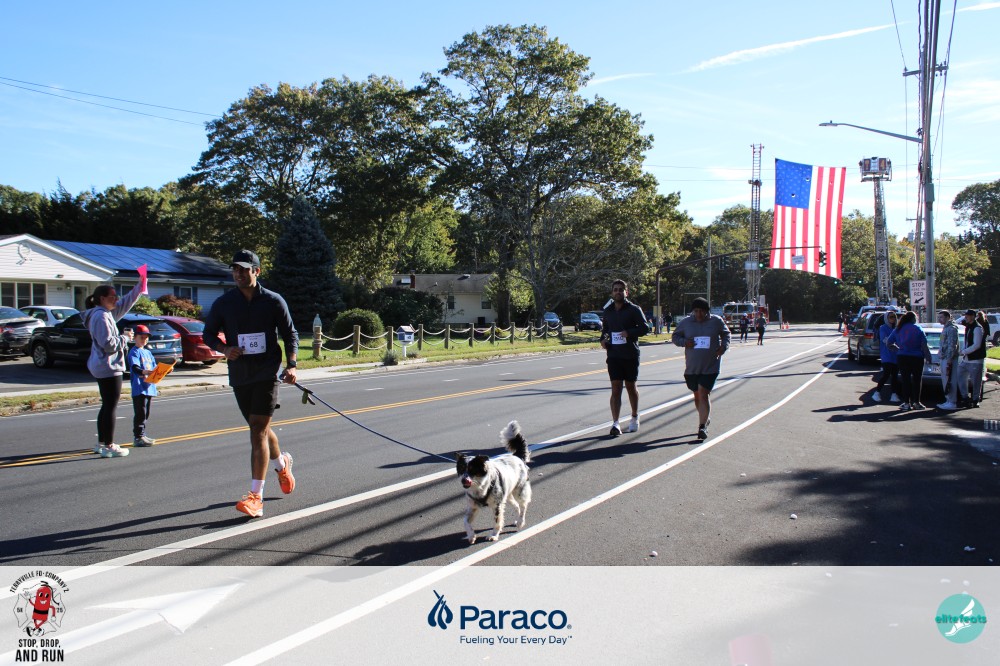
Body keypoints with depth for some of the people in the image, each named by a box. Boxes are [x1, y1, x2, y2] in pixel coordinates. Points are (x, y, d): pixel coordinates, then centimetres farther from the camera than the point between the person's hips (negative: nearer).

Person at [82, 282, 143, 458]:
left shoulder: (107, 313, 12)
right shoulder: (101, 317, -17)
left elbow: (125, 303, 22)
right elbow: (108, 343, -23)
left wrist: (140, 287, 15)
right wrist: (125, 337, -8)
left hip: (102, 367, 11)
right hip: (108, 367, -11)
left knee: (107, 406, 16)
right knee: (111, 406, -6)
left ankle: (101, 443, 23)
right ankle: (108, 446, -2)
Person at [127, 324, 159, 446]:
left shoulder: (148, 352, 18)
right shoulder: (134, 352, -7)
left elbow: (154, 367, 19)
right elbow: (135, 367, -22)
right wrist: (144, 372, -40)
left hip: (149, 387, 8)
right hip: (139, 388, -8)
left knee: (145, 414, 13)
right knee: (140, 413, -9)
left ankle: (142, 435, 21)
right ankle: (138, 437, -7)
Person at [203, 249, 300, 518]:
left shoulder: (274, 301, -2)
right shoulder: (223, 303, 4)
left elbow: (290, 335, 4)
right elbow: (208, 334, 10)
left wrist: (291, 365, -8)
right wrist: (224, 349, -10)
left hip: (267, 372, -4)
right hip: (239, 375, 4)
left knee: (258, 429, -12)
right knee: (260, 428, 16)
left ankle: (256, 496, -12)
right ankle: (282, 464, 46)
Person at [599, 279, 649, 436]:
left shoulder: (634, 309, -3)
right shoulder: (608, 311, 9)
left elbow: (645, 328, -7)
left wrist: (629, 332, -21)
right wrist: (603, 339, 2)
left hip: (631, 355, -2)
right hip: (613, 355, 2)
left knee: (630, 387, 12)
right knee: (616, 389, -5)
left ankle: (635, 417, 34)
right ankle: (615, 424, -9)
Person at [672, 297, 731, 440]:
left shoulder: (716, 321, 0)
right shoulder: (685, 322, 2)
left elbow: (726, 334, 15)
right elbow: (675, 337, 11)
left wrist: (724, 346, -4)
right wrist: (684, 342, -10)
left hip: (711, 366, -3)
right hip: (691, 367, 3)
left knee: (703, 393, -15)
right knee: (697, 395, 13)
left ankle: (703, 426, -14)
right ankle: (706, 419, 36)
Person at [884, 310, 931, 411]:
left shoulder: (898, 329, 4)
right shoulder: (918, 329, -3)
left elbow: (888, 342, 3)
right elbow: (924, 345, -8)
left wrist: (897, 348, 19)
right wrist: (928, 357, -2)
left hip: (902, 357, 2)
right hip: (917, 357, -2)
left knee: (905, 380, 4)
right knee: (916, 380, 7)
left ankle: (906, 403, 2)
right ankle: (916, 403, 8)